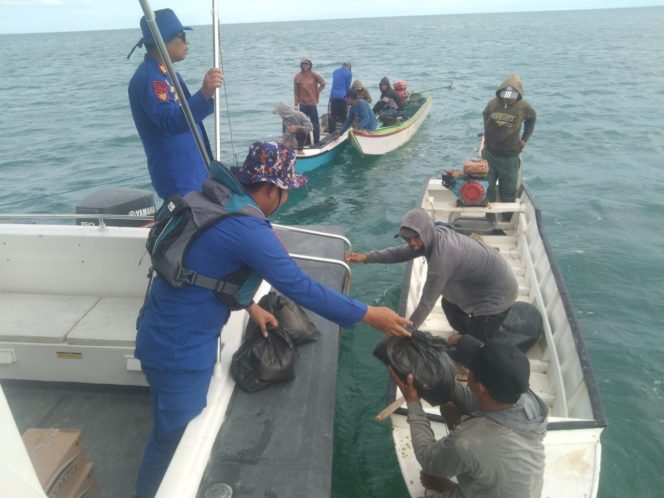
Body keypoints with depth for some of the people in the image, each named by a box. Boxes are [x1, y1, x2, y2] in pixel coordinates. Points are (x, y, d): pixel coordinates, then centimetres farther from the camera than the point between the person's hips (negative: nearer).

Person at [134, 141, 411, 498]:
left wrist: (251, 307, 10)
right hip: (180, 347, -10)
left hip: (166, 333, 10)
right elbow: (301, 288, -25)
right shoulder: (247, 229, -27)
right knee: (173, 442, 11)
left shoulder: (215, 199, 2)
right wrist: (370, 315, -17)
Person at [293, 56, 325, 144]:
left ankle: (317, 142, 12)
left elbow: (323, 84, 9)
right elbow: (296, 91, 2)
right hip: (302, 104, 1)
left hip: (312, 103, -1)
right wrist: (296, 104, 0)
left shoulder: (314, 75, -4)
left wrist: (317, 92, 3)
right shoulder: (298, 76, -1)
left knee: (315, 123, 3)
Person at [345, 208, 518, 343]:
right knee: (449, 304, 25)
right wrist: (366, 257, -3)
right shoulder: (436, 235, -9)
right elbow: (401, 252, 3)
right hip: (484, 280, 9)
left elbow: (427, 302, -27)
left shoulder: (441, 257, -35)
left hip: (497, 291, -9)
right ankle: (468, 333, 48)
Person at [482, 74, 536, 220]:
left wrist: (524, 138, 6)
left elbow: (532, 118, 12)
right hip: (489, 154, 1)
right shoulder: (493, 104, -8)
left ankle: (507, 221, 25)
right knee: (487, 189, 10)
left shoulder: (523, 107, -9)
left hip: (510, 157, -1)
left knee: (508, 192, 10)